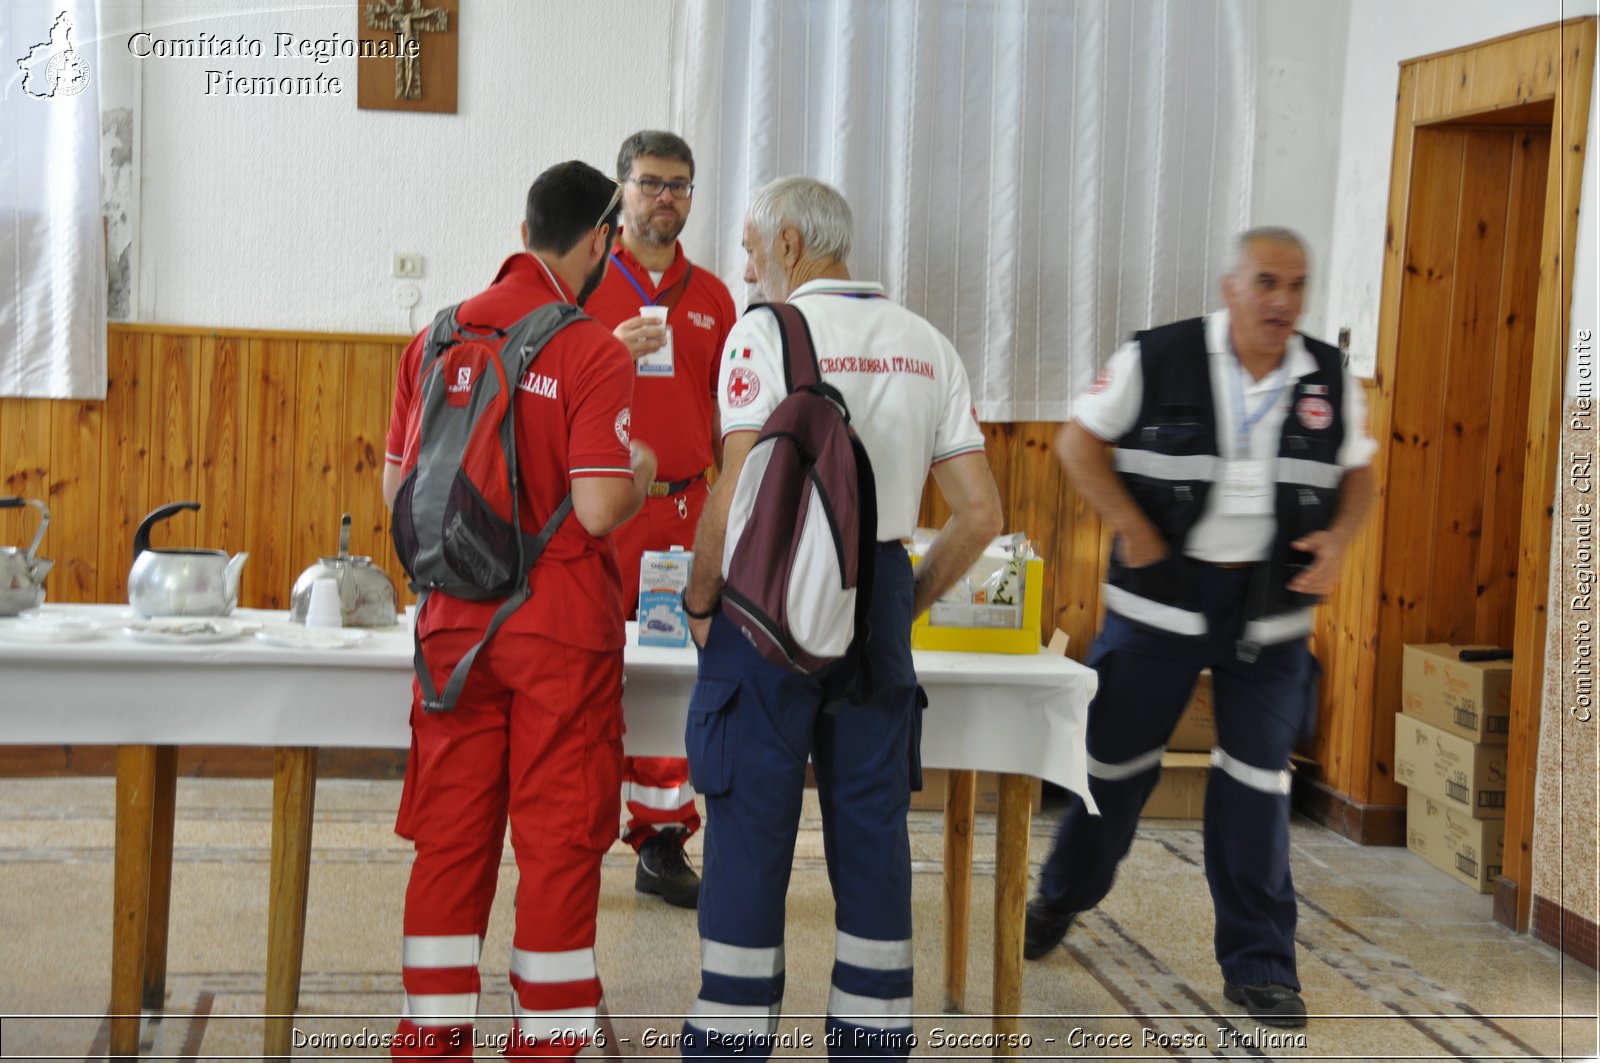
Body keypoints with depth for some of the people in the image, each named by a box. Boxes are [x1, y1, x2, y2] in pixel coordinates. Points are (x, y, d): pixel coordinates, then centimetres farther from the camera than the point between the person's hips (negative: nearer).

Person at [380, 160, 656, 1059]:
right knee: (560, 843, 5)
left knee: (450, 839, 11)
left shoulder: (437, 338, 5)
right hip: (563, 630, -5)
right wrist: (641, 475, 3)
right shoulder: (595, 354, -11)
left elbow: (398, 489, 8)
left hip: (455, 625, 5)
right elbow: (598, 511, -18)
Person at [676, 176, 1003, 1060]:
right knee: (871, 828, 10)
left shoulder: (767, 332, -7)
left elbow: (739, 498, -16)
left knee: (751, 830, 3)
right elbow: (980, 514, 6)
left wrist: (699, 603, -3)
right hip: (879, 600, 5)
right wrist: (907, 601, 15)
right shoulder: (927, 346, 9)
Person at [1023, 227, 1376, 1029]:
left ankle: (1258, 964, 13)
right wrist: (1134, 532, -11)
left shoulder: (1330, 380, 2)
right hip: (1162, 596, -2)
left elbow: (1358, 473, 12)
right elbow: (1079, 443, -3)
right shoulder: (1158, 361, -9)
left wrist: (1338, 538, -8)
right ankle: (1061, 899, 35)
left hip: (1271, 609, 2)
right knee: (1117, 758, 10)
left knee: (1257, 782, 3)